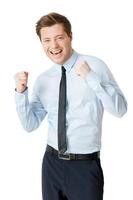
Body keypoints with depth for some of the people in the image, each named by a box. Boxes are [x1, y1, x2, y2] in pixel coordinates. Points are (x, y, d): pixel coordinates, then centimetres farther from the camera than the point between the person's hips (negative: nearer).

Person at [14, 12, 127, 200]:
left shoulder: (95, 65, -7)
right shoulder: (42, 80, 5)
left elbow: (120, 109, -12)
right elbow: (30, 124, 7)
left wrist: (92, 77, -23)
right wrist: (21, 92, -7)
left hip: (85, 165, -4)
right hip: (52, 163, 4)